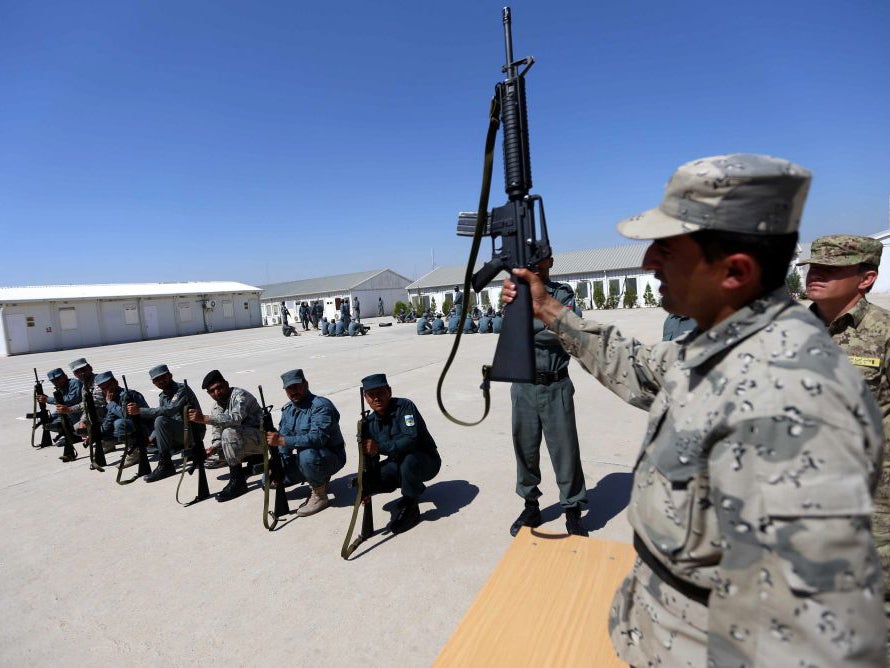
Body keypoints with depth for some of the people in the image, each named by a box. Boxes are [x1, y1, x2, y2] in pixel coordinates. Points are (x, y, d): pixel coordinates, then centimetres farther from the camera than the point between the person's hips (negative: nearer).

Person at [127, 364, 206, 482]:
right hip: (179, 434, 9)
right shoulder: (162, 397, 11)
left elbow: (170, 410, -28)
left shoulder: (182, 389, -14)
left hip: (193, 432, -9)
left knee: (161, 421, -26)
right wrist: (153, 436, -5)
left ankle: (165, 466, -19)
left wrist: (140, 410, -26)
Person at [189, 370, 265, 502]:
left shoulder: (240, 396, -17)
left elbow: (235, 418, -36)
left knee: (229, 433, -31)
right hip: (243, 441, 10)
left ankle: (237, 482, -22)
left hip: (260, 437, -10)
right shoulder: (217, 405, 9)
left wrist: (204, 418, -41)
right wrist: (214, 447, -14)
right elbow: (216, 430, 7)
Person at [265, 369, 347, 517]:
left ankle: (320, 496, -13)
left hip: (331, 458, -8)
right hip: (301, 458, 8)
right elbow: (283, 438, 2)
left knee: (307, 455, -39)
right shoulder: (288, 409, 3)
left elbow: (316, 438, -36)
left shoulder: (321, 406, -23)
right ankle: (320, 480, 15)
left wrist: (281, 440, -38)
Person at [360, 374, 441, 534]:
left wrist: (379, 447, -37)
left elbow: (411, 438, -34)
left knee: (409, 461, -38)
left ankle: (410, 509, -12)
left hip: (427, 461, -6)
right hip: (397, 463, 7)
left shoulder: (405, 406, -21)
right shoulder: (370, 422, -2)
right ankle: (414, 487, 10)